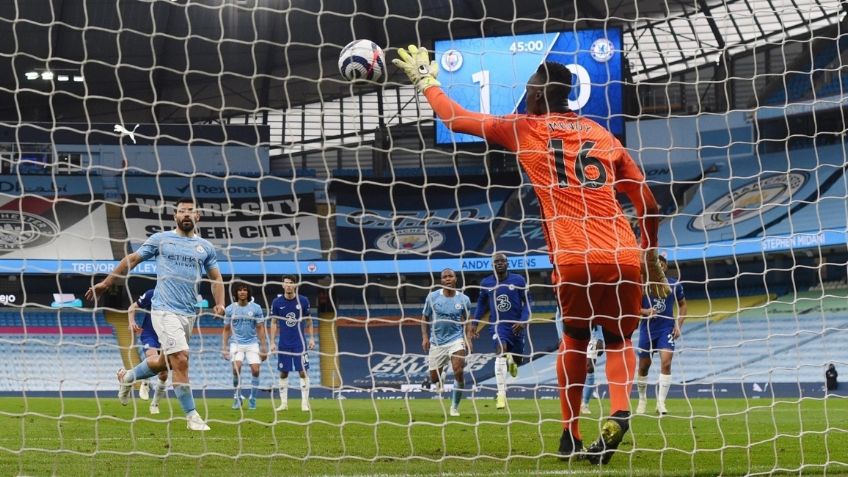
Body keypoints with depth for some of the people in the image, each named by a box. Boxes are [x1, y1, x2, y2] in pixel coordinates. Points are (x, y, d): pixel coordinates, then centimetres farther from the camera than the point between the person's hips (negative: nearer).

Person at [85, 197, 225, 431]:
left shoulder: (206, 247, 12)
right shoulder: (160, 239, 3)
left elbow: (216, 278, 17)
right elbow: (132, 259, 9)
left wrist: (220, 303, -1)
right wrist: (105, 283, 7)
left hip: (189, 313, 5)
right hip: (165, 310, -5)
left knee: (164, 362, 15)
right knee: (181, 359, -17)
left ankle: (127, 377, 44)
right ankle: (191, 416, -8)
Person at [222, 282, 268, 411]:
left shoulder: (256, 308, 1)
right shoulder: (230, 309, 3)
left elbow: (260, 329, 3)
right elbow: (226, 330, 9)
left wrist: (263, 348, -2)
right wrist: (224, 347, 4)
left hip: (252, 344, 0)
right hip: (236, 343, 0)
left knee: (255, 370, -10)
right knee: (236, 368, -19)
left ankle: (252, 398, 6)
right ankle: (237, 397, -2)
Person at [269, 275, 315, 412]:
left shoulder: (303, 301, -2)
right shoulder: (276, 302, -1)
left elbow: (309, 321, 7)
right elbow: (274, 323, 6)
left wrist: (311, 338, 1)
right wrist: (272, 342, 2)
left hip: (300, 343, -1)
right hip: (283, 344, 1)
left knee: (303, 372, -5)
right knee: (283, 373, 4)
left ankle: (305, 403, -1)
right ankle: (283, 403, 11)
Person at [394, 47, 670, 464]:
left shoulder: (524, 129, 10)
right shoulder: (605, 137, 18)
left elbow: (455, 119, 20)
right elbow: (649, 205, 19)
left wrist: (425, 80, 36)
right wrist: (651, 256, 33)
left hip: (574, 259, -2)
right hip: (624, 257, 2)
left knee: (575, 338, 23)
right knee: (619, 339, 20)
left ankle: (571, 436, 18)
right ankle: (620, 410, -8)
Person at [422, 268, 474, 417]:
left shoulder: (464, 299, -1)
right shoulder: (432, 297, -1)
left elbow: (467, 321, 7)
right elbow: (425, 318, 8)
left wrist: (468, 339, -7)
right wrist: (425, 337, -3)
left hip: (456, 339, -1)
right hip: (436, 342, 1)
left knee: (459, 372, -20)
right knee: (434, 378, 4)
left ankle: (454, 407, -5)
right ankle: (440, 384, 44)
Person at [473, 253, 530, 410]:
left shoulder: (518, 280, -5)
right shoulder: (486, 283, 0)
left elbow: (527, 302, -1)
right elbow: (481, 303, 14)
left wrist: (523, 321, -14)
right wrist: (474, 323, 8)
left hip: (516, 325, 1)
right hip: (498, 324, -1)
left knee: (517, 360, 11)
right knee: (501, 352, -25)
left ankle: (512, 361, 54)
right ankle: (501, 395, -25)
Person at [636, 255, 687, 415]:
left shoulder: (674, 285, 1)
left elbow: (682, 305, 14)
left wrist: (679, 325, 3)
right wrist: (645, 311, -18)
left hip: (667, 329, 0)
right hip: (647, 329, 0)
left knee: (666, 363, -17)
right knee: (644, 366, 8)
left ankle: (661, 402, -14)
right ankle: (642, 399, 29)